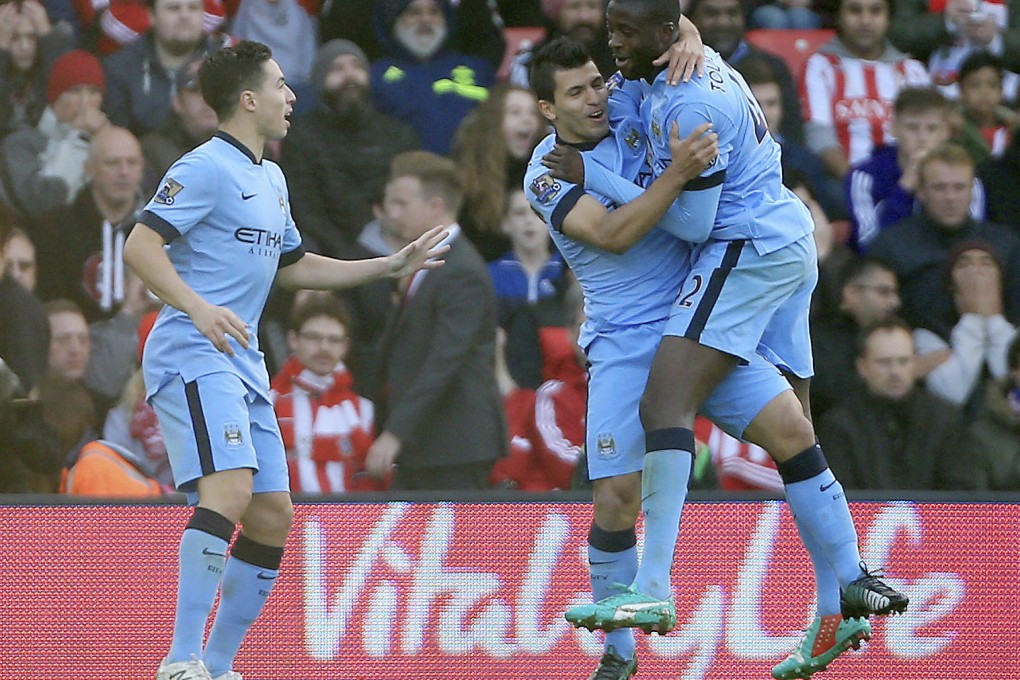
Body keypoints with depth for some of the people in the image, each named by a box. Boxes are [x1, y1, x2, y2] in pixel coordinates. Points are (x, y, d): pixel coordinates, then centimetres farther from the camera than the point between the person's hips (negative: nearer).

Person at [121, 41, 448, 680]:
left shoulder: (272, 179, 21)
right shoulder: (205, 168, -9)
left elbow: (293, 266, 34)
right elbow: (141, 245, -17)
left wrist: (393, 265, 32)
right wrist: (198, 308, -31)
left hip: (244, 363, 10)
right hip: (192, 356, -10)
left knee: (273, 516, 5)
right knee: (229, 489, -26)